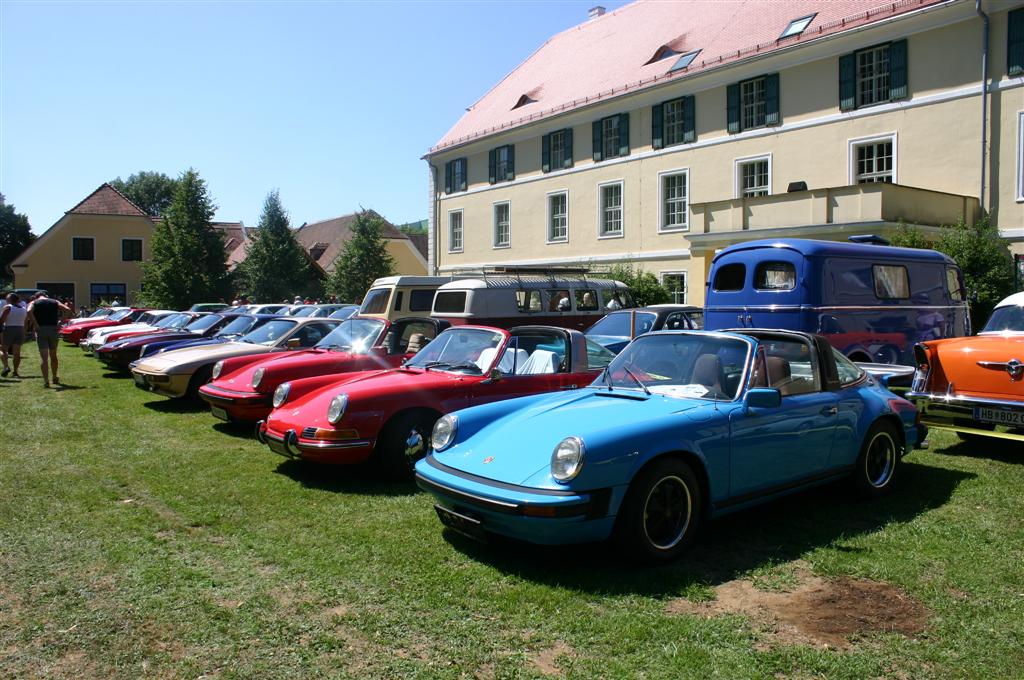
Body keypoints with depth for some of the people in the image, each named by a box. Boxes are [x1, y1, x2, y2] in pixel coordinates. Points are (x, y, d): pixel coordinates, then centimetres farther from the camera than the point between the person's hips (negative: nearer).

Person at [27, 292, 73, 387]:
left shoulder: (34, 303, 6)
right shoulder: (55, 302, 12)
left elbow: (29, 311, -17)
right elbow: (68, 310, -2)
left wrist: (35, 324, -12)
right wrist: (61, 322, -1)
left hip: (41, 330, -2)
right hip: (53, 329, 2)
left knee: (43, 357, -2)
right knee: (53, 355, 18)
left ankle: (46, 381, -10)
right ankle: (55, 378, 29)